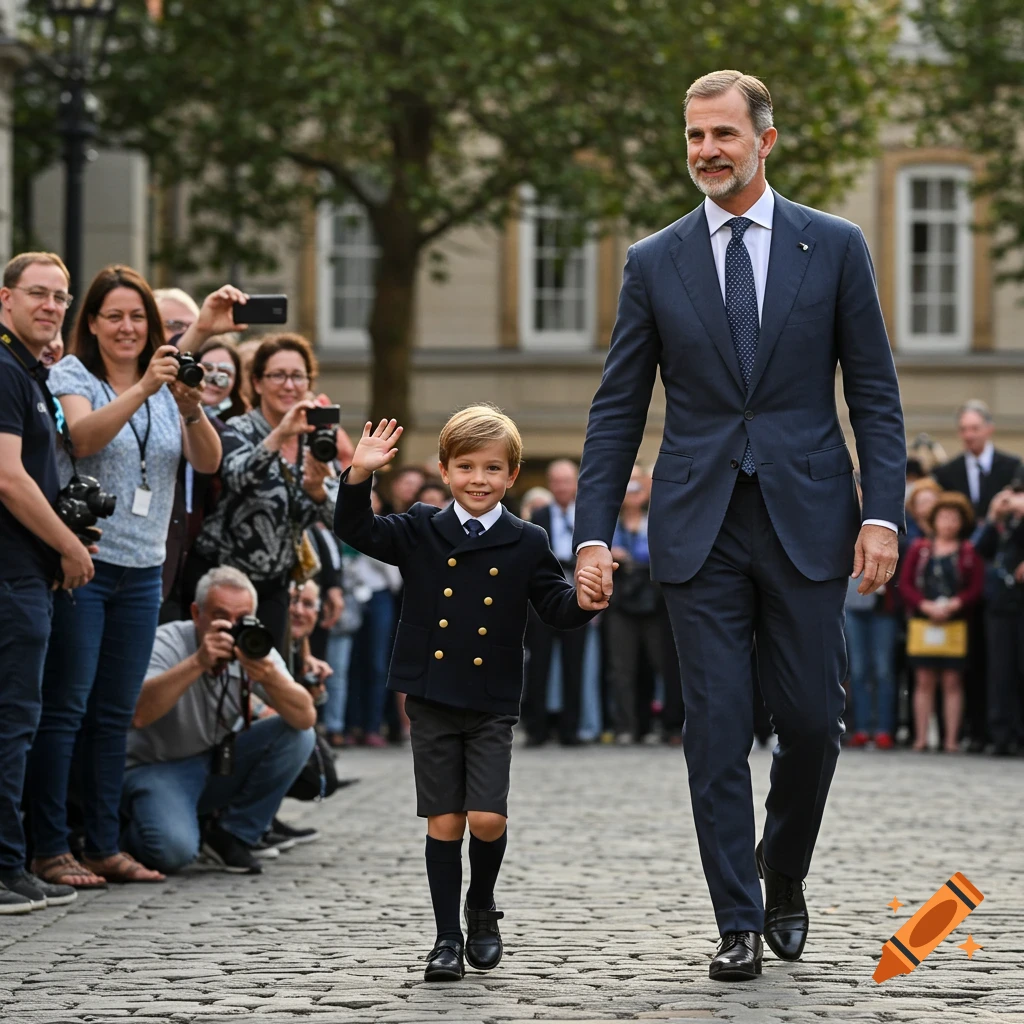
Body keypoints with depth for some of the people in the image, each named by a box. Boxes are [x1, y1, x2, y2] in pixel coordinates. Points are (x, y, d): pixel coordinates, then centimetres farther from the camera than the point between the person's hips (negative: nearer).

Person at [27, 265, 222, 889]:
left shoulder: (169, 382, 12)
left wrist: (192, 408, -18)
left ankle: (105, 846, 13)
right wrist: (142, 390, -32)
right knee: (66, 707, -5)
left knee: (116, 713, 9)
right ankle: (51, 849, -2)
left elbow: (208, 463, 0)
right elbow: (84, 438, -21)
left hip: (143, 569, 5)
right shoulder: (71, 376, -2)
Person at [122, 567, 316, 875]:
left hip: (220, 765, 5)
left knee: (297, 735, -15)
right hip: (157, 768, -5)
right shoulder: (167, 643, -20)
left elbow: (306, 717, -18)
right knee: (174, 849, -32)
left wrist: (271, 678, -37)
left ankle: (231, 836, -4)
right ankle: (130, 834, 7)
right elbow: (138, 714, -39)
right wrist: (198, 662, -43)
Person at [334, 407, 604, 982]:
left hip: (492, 707, -1)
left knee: (487, 819, -10)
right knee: (444, 821, 1)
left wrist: (582, 601, -20)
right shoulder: (421, 533, 4)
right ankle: (448, 938, 11)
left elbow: (557, 608, 2)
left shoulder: (527, 544, 2)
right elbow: (357, 530, -4)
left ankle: (482, 908, 18)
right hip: (432, 701, 1)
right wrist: (361, 476, -18)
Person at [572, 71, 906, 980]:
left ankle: (783, 879, 28)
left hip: (807, 522, 0)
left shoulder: (834, 247, 4)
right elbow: (618, 410, 7)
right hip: (700, 530, 1)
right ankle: (740, 923, 7)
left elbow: (874, 393, 4)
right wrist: (593, 531, -1)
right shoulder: (654, 264, 6)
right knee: (717, 729, -1)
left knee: (812, 720, 1)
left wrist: (882, 513, -6)